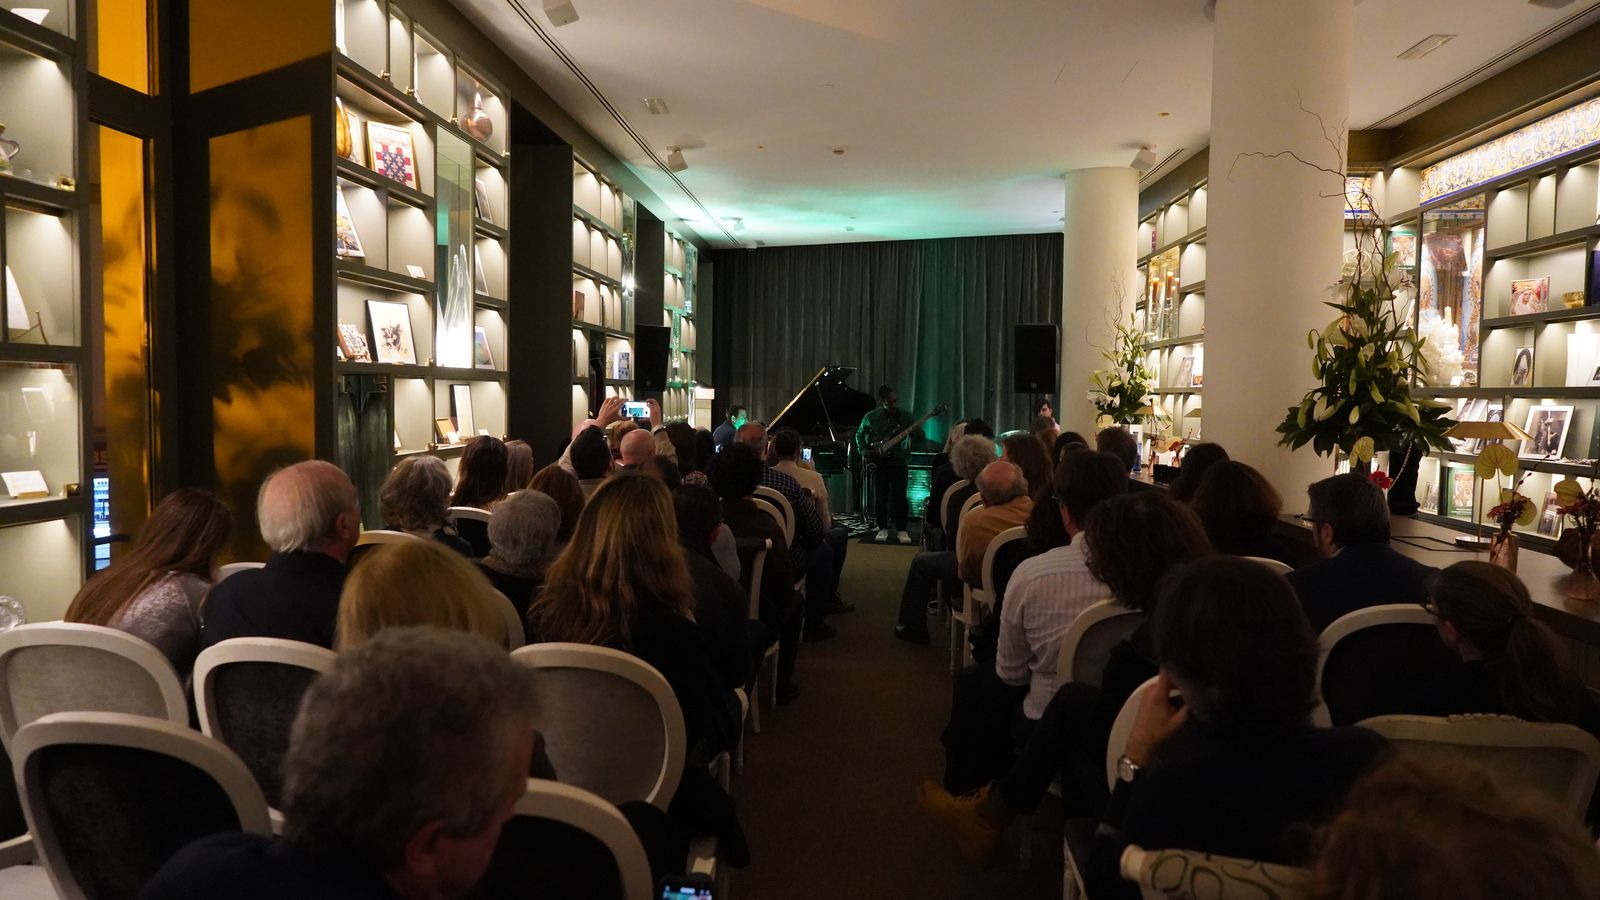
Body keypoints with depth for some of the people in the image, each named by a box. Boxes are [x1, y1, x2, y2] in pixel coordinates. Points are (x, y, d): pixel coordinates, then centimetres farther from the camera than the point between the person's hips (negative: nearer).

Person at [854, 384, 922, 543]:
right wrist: (862, 450, 0)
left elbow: (918, 436, 4)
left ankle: (901, 530, 7)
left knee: (900, 496, -4)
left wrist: (917, 434, -19)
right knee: (880, 497, 1)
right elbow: (859, 434, 14)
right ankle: (883, 529, 15)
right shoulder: (870, 417, 0)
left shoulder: (905, 416, 0)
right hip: (878, 462, 0)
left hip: (898, 460, 0)